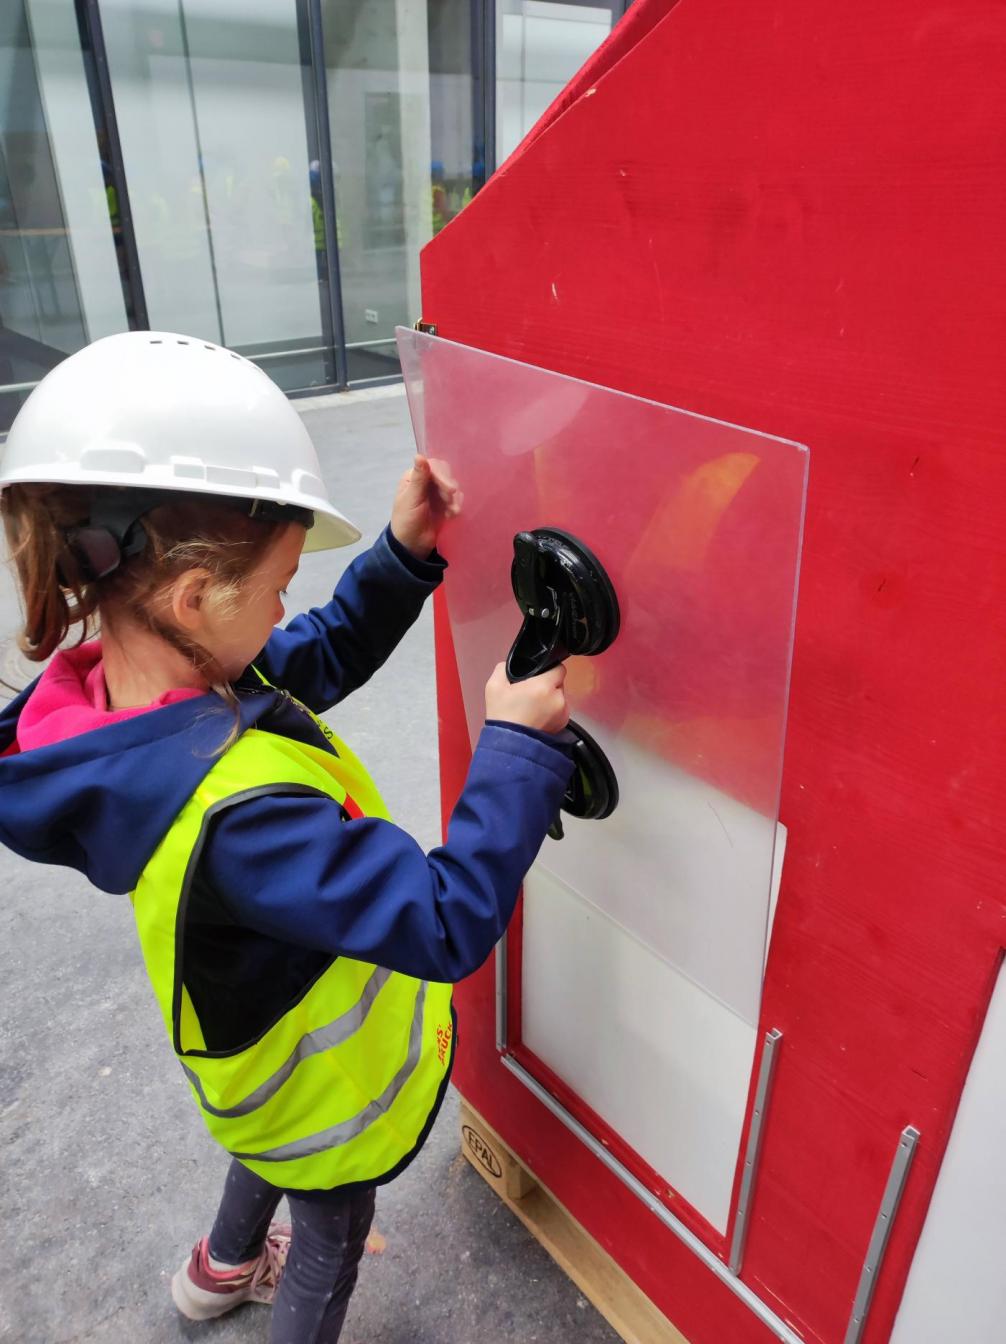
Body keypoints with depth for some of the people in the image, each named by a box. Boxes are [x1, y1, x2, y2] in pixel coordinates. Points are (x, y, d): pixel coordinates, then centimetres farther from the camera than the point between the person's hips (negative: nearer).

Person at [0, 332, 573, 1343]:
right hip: (329, 1095, -8)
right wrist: (515, 747, -35)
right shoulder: (242, 813, -46)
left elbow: (323, 655, -6)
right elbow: (450, 926, -40)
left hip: (271, 1034, 8)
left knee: (274, 1148, 39)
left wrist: (405, 554, -18)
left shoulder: (110, 684, -19)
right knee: (331, 1228, 26)